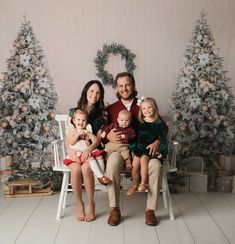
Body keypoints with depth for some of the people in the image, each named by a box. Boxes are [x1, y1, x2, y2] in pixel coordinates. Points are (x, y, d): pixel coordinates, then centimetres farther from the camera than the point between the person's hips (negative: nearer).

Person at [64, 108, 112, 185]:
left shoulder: (88, 131, 17)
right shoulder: (72, 131, 8)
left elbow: (95, 141, 6)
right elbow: (71, 142, -9)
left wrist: (90, 134, -7)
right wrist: (77, 134, -16)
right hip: (78, 152, -4)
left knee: (99, 154, -22)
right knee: (90, 157, -29)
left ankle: (102, 173, -22)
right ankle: (100, 176, -29)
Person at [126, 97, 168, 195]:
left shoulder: (158, 124, 0)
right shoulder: (139, 123, 5)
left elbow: (163, 138, 2)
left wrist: (162, 151, -4)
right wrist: (132, 148, 2)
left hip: (151, 149, -2)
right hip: (139, 147, 2)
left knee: (143, 159, -28)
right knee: (135, 164, -15)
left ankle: (143, 183, -18)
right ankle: (135, 184, 6)